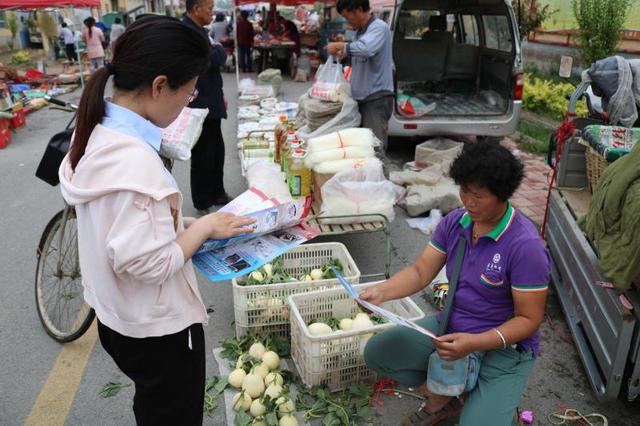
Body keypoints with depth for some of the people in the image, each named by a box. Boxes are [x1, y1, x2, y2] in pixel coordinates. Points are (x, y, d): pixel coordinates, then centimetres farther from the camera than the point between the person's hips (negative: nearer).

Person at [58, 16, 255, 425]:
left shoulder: (100, 132, -3)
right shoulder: (135, 160, -32)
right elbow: (150, 265, -28)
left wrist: (186, 223, 2)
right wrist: (206, 226, -16)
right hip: (159, 329, -8)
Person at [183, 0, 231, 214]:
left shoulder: (199, 30, 13)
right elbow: (215, 59, -26)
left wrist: (219, 94, 18)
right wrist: (219, 48, -3)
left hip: (209, 104, 10)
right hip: (199, 107, -10)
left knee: (217, 152, 18)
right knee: (203, 157, 1)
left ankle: (217, 194, 33)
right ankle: (202, 204, 15)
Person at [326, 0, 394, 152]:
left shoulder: (379, 27, -11)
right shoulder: (361, 31, 15)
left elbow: (366, 49, -29)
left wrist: (340, 46, -18)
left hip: (377, 98, -9)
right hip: (362, 97, 9)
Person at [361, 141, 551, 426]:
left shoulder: (525, 245, -24)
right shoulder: (455, 222, -6)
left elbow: (528, 319, -19)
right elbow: (421, 271, -5)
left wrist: (473, 343, -32)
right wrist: (381, 292, -24)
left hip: (504, 345, -5)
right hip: (451, 328, 6)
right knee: (376, 351, -3)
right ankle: (440, 402, 17)